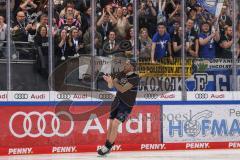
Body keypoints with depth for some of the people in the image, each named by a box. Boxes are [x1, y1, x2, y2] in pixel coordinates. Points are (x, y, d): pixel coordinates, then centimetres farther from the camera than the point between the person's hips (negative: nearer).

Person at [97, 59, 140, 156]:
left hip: (126, 105, -6)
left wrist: (112, 81, -29)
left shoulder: (135, 78, -16)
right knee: (111, 123, 8)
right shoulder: (121, 74, 4)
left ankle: (107, 147, -7)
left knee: (115, 124, -15)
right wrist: (109, 81, -22)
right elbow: (111, 86, 0)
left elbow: (123, 89, -24)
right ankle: (107, 147, 20)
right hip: (117, 101, 6)